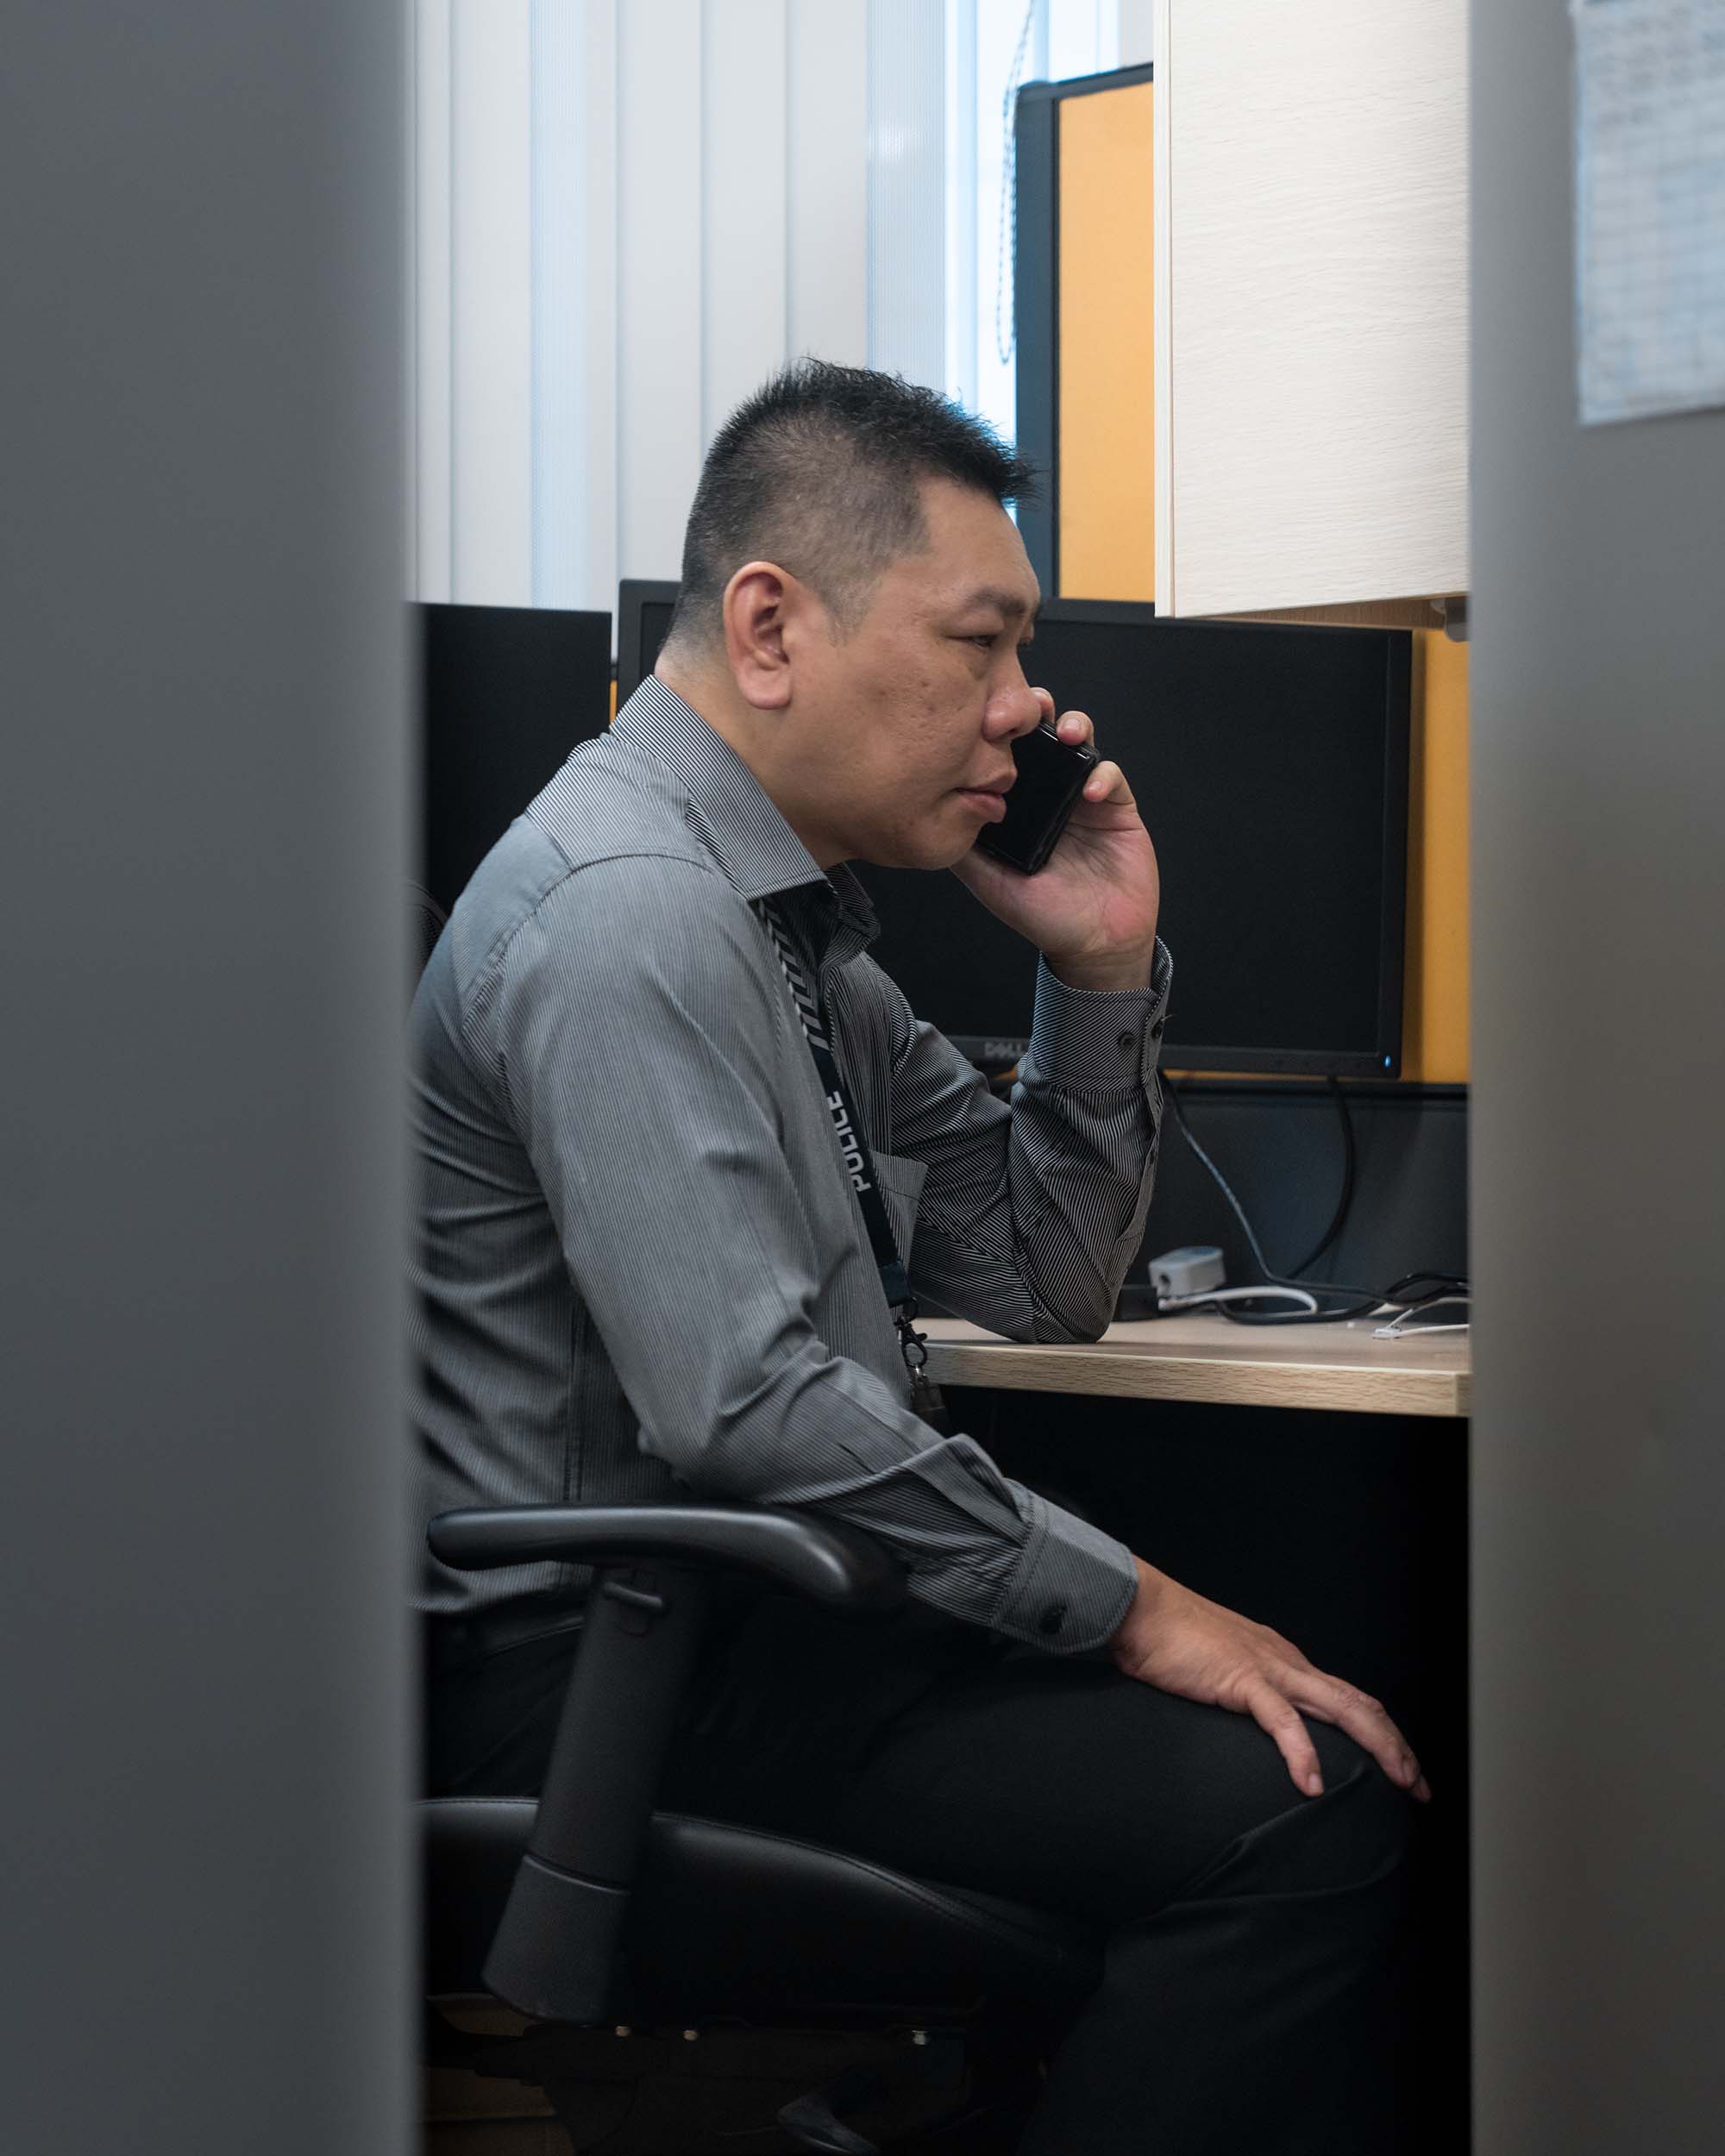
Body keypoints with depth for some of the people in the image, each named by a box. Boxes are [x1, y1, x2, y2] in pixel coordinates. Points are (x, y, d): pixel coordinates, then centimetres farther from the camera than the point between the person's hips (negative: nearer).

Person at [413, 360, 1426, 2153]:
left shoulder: (793, 917, 15)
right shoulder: (627, 911, -17)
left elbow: (1039, 1293, 20)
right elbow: (743, 1405, -26)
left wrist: (1102, 977, 5)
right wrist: (1130, 1609, -20)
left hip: (758, 1617, 10)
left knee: (1339, 1742, -3)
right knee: (1293, 1808, -22)